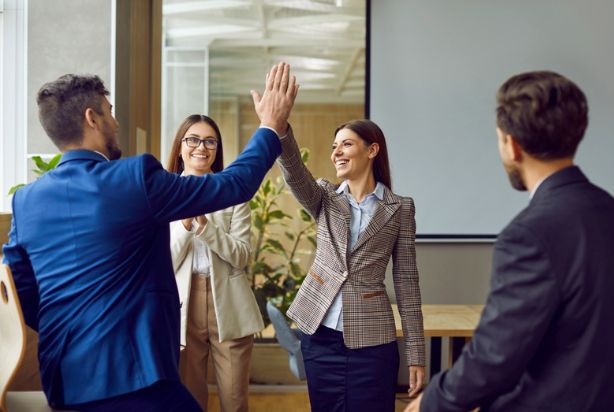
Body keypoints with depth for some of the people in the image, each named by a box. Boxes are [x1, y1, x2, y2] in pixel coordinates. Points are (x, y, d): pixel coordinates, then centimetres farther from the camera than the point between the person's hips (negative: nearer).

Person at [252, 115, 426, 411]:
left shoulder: (399, 209, 0)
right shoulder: (325, 198, 5)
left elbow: (406, 280, 0)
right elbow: (294, 173, -17)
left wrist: (416, 354, -3)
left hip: (370, 340, -2)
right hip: (320, 335, 2)